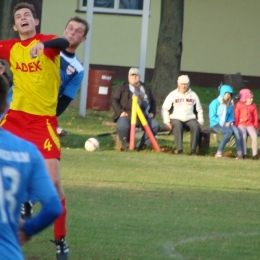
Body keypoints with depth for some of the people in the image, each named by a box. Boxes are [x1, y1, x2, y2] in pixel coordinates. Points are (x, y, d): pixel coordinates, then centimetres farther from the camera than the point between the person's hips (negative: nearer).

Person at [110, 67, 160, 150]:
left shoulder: (146, 89, 23)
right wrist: (120, 112, -9)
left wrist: (152, 113, 10)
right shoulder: (122, 87, 10)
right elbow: (113, 100, 4)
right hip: (127, 115, -4)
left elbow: (153, 102, 29)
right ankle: (126, 145, -10)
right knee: (122, 126, -36)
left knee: (155, 125, -19)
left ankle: (144, 144, -7)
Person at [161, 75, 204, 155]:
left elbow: (199, 110, 19)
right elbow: (165, 109, 6)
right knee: (178, 126, -37)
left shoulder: (193, 95, 13)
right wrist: (167, 122, -7)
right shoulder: (173, 95, 6)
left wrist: (200, 122, 5)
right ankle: (179, 150, -40)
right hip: (176, 119, -2)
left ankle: (193, 150, -31)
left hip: (190, 119, 2)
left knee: (196, 126, -31)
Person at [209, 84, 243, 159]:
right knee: (229, 131, -33)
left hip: (226, 124, 5)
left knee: (236, 131, -26)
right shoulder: (215, 103, -5)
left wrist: (229, 122, -4)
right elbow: (212, 117, -8)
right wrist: (223, 123, -13)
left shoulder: (230, 104, 11)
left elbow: (231, 116, 18)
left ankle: (240, 153, -30)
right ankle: (219, 152, -31)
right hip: (216, 124, -5)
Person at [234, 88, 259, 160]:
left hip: (250, 125, 3)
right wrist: (236, 126, -7)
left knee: (254, 136, -26)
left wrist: (255, 126, 3)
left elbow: (255, 117, 14)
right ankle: (244, 154, -29)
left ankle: (255, 154, -25)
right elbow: (236, 117, 1)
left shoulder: (253, 106, 13)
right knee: (243, 135, -34)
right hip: (241, 125, -3)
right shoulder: (238, 105, 3)